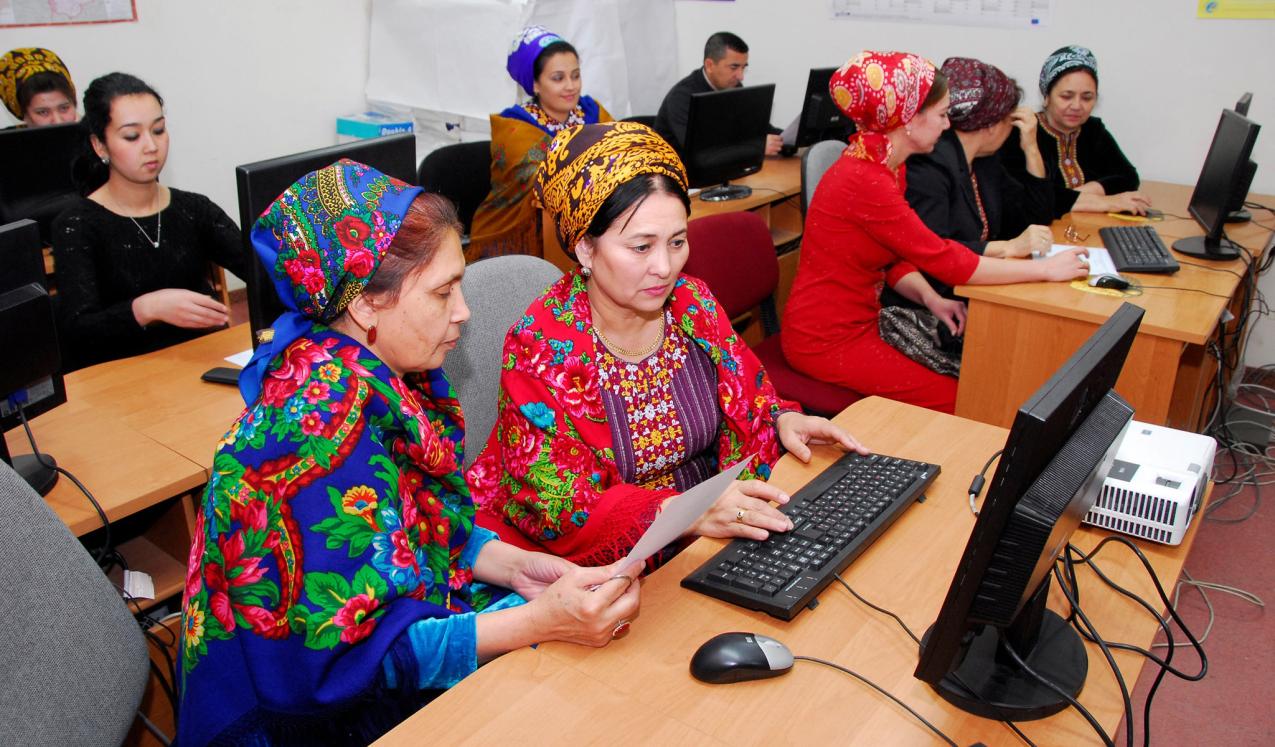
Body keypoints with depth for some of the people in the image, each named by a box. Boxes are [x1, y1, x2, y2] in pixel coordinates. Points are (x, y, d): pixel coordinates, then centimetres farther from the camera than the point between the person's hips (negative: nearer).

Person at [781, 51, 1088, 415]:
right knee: (956, 401, -8)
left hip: (861, 321, 9)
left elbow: (896, 259, 10)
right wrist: (1045, 269, -13)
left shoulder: (888, 167, 6)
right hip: (826, 339, -9)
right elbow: (946, 260, -22)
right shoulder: (863, 180, -24)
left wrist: (930, 299, -10)